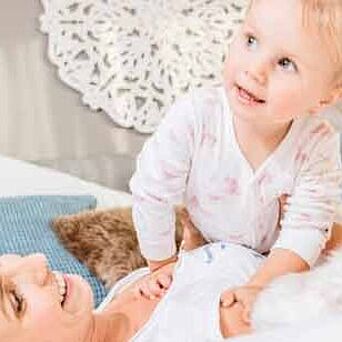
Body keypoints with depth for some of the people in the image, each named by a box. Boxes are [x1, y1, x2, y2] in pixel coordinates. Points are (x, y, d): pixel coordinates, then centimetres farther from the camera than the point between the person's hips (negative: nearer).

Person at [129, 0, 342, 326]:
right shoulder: (192, 118, -37)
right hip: (204, 247, 0)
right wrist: (163, 264, -12)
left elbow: (305, 228, -25)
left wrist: (258, 286, -37)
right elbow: (151, 194, -24)